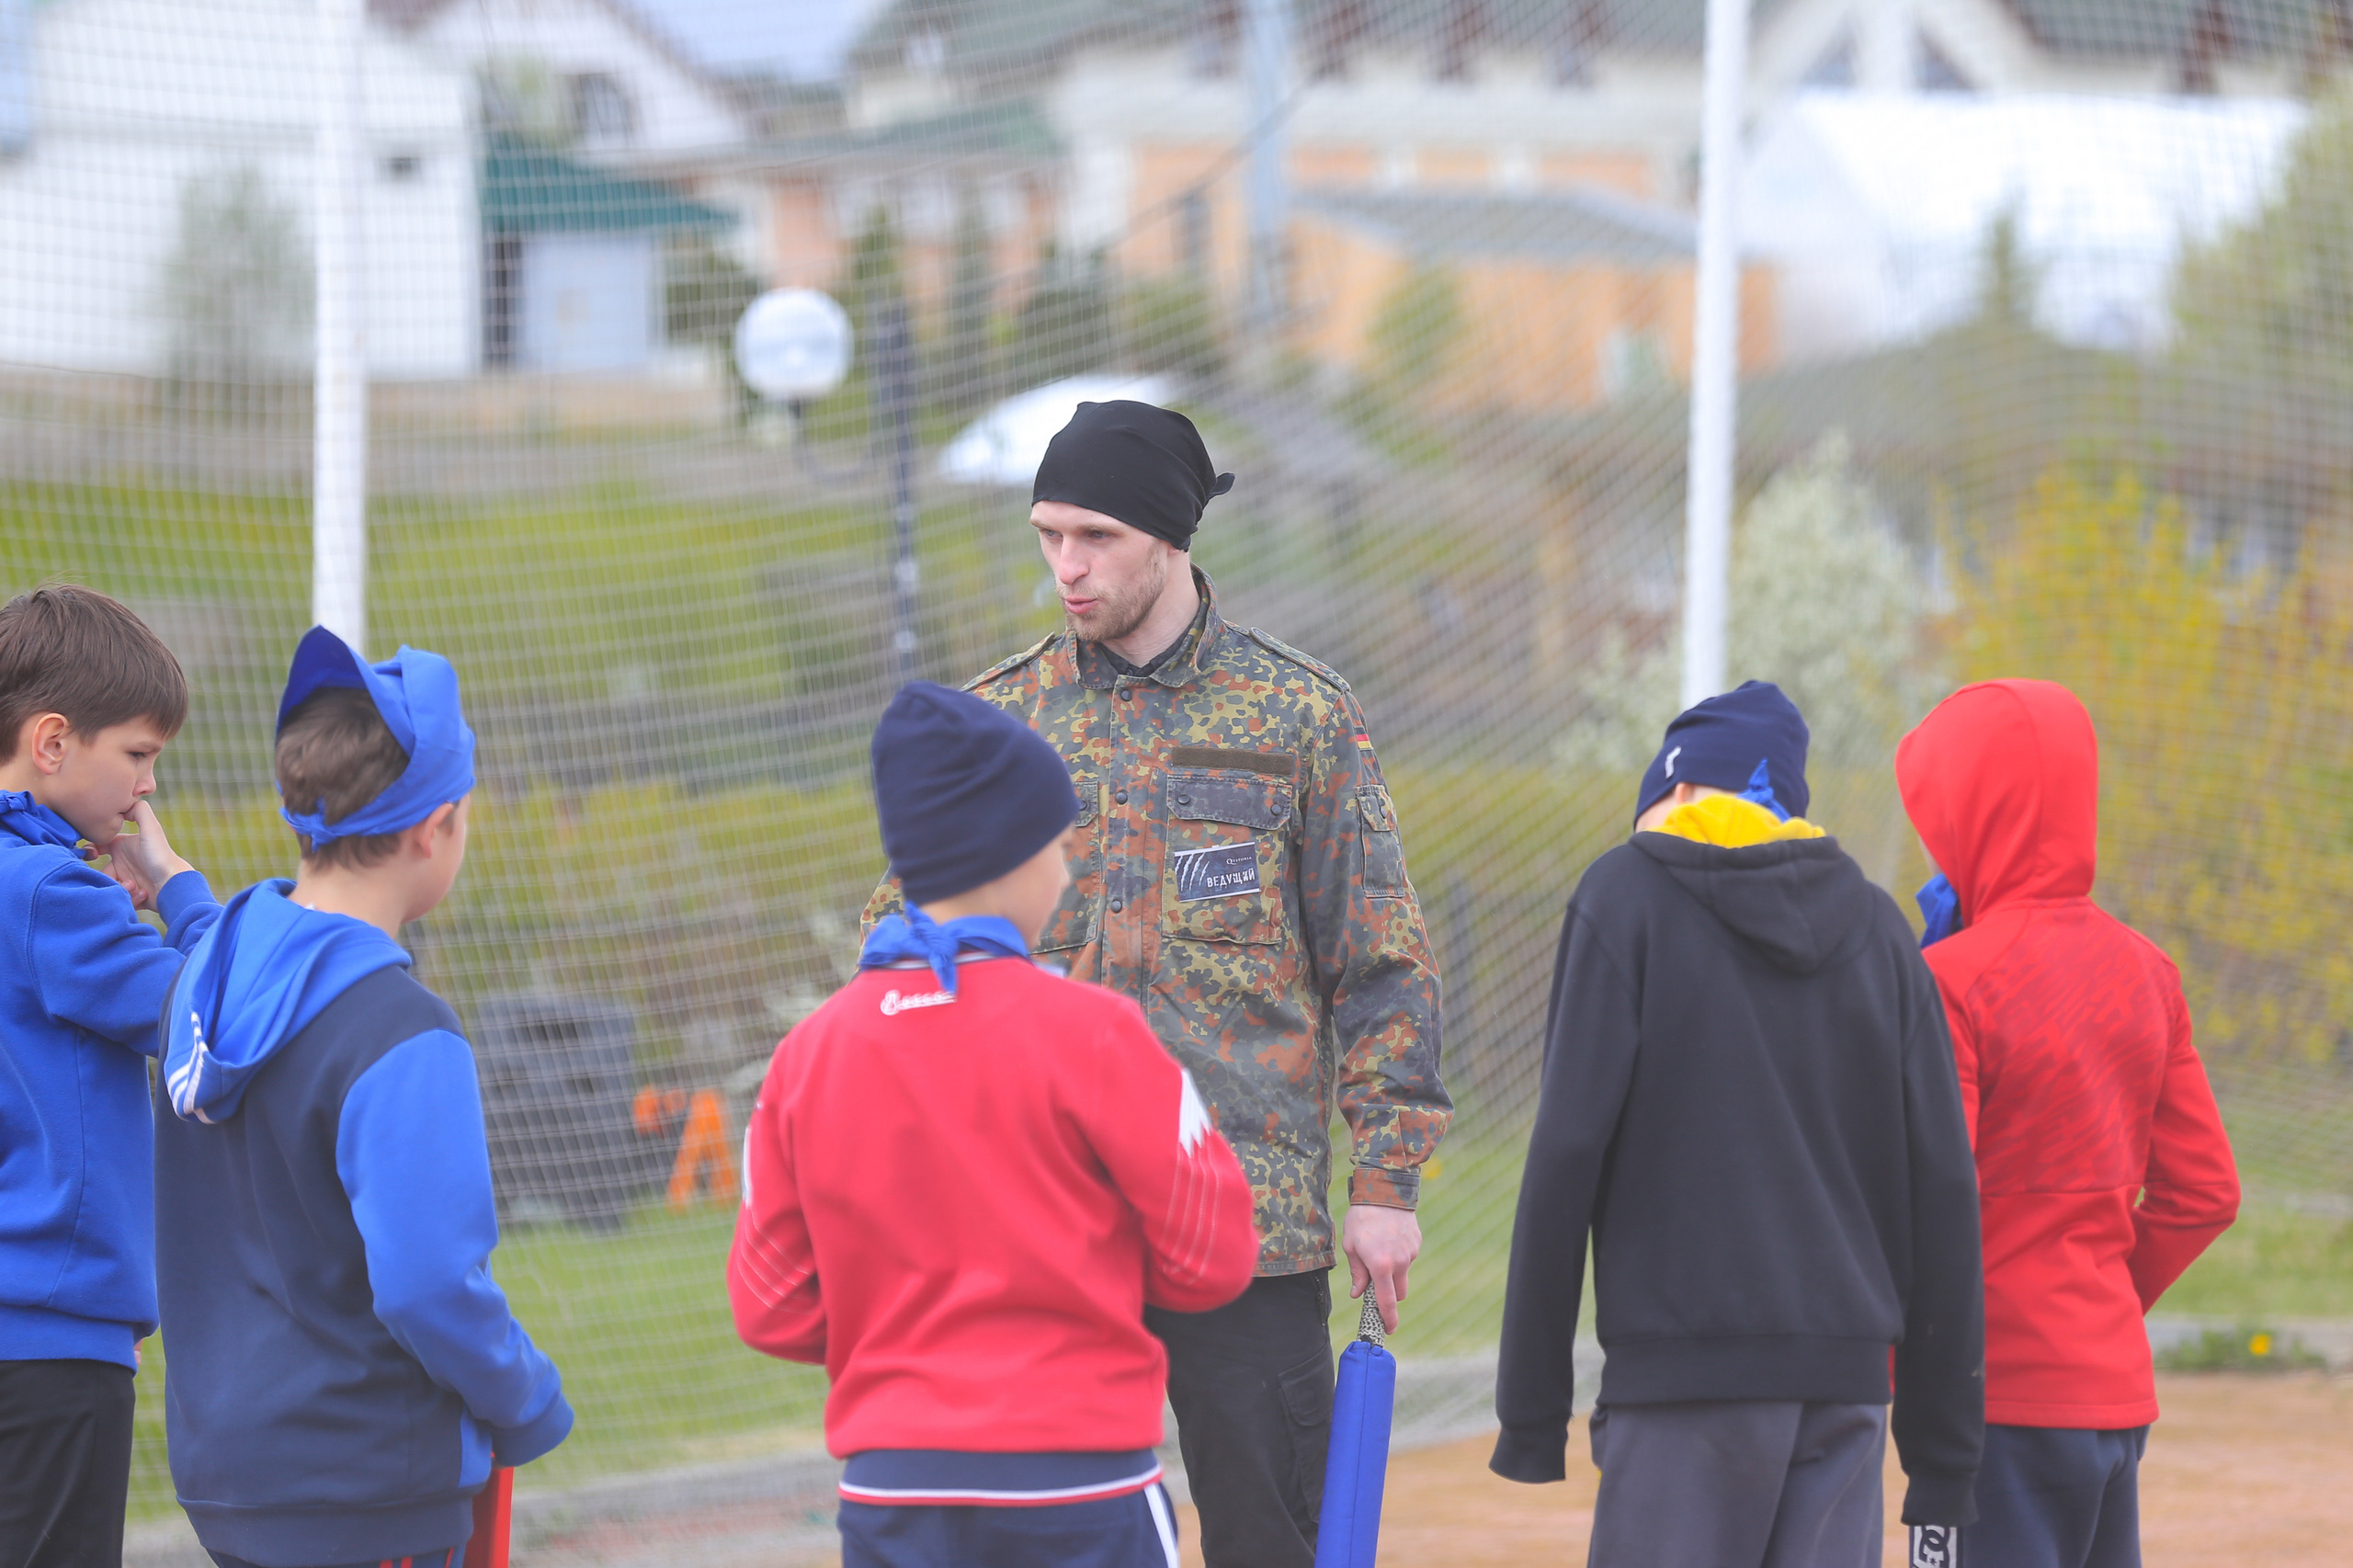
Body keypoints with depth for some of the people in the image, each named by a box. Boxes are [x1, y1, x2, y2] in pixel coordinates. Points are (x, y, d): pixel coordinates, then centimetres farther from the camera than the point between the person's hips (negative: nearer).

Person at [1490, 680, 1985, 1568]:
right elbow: (1943, 1189, 11)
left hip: (1690, 1368, -4)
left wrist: (1531, 1405, -1)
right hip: (1849, 1376, 5)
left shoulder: (1628, 896, 2)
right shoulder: (1874, 924, 14)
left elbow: (1568, 1154, -5)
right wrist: (1943, 1443, 15)